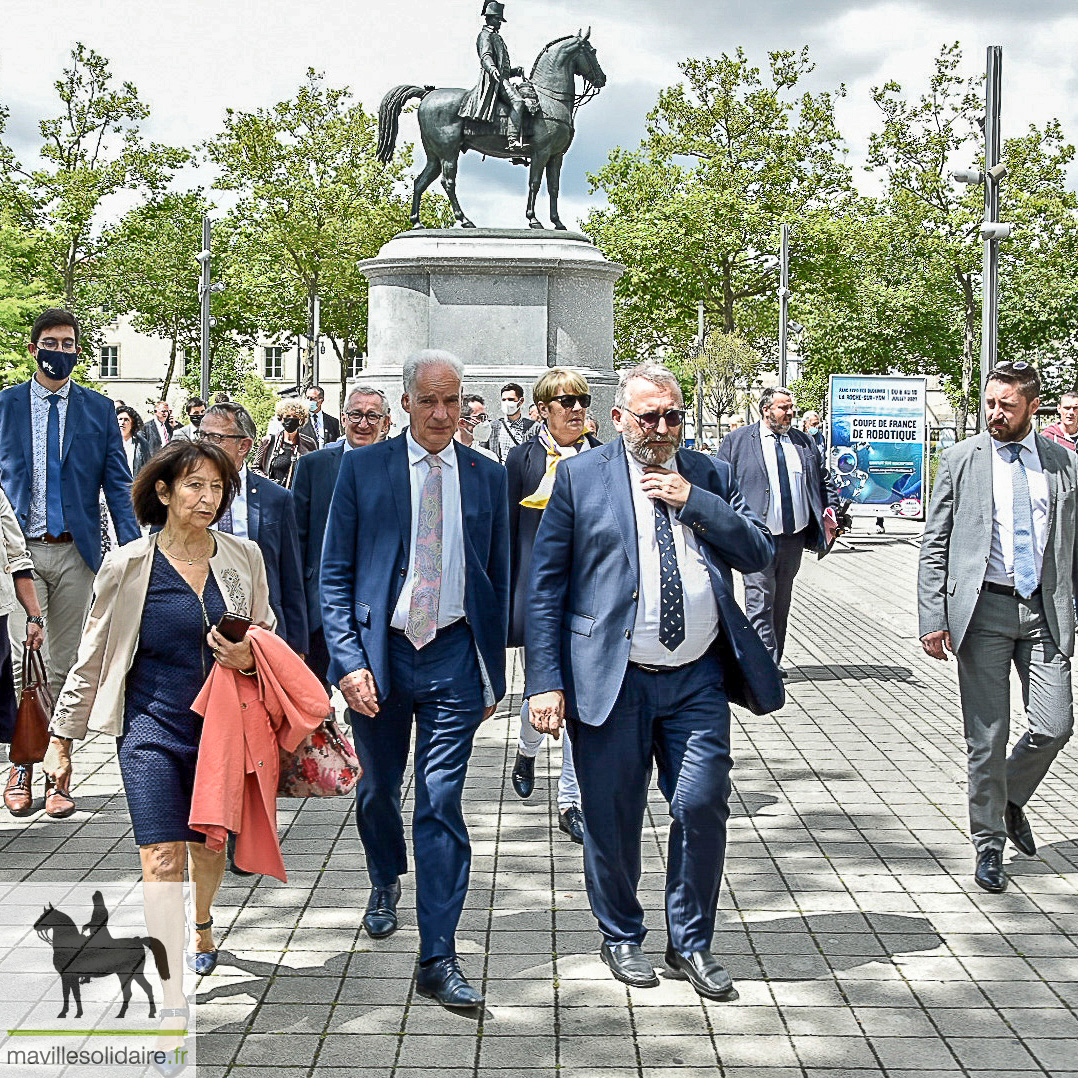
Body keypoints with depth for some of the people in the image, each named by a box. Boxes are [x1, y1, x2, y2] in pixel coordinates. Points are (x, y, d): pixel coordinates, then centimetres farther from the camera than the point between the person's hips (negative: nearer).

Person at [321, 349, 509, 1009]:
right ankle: (386, 883, 48)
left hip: (454, 654, 0)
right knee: (378, 789, 17)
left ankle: (439, 960, 0)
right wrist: (348, 659, -11)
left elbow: (498, 578, 9)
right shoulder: (363, 469, 0)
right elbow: (335, 573, -1)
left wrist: (493, 674, 8)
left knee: (442, 803, -4)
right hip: (380, 650, 0)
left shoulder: (487, 477, 5)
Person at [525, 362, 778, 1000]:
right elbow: (546, 586, -2)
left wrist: (693, 500, -9)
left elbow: (760, 553, 1)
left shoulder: (710, 475, 10)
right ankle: (622, 937, 28)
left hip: (698, 681, 2)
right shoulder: (581, 477, 1)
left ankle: (691, 942, 19)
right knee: (612, 816, 6)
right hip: (612, 680, -2)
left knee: (703, 808, 0)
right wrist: (546, 682, -8)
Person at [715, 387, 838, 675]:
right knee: (760, 602, -9)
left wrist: (829, 510, 0)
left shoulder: (805, 442, 14)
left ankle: (774, 661, 20)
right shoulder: (736, 441, 1)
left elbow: (821, 483, 18)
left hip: (794, 538, 5)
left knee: (781, 604, 12)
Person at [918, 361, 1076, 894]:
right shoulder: (960, 460, 2)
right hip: (982, 609, -2)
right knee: (987, 735, 1)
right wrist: (932, 618, -6)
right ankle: (989, 845, 17)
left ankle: (1011, 798, 26)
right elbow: (934, 546, 2)